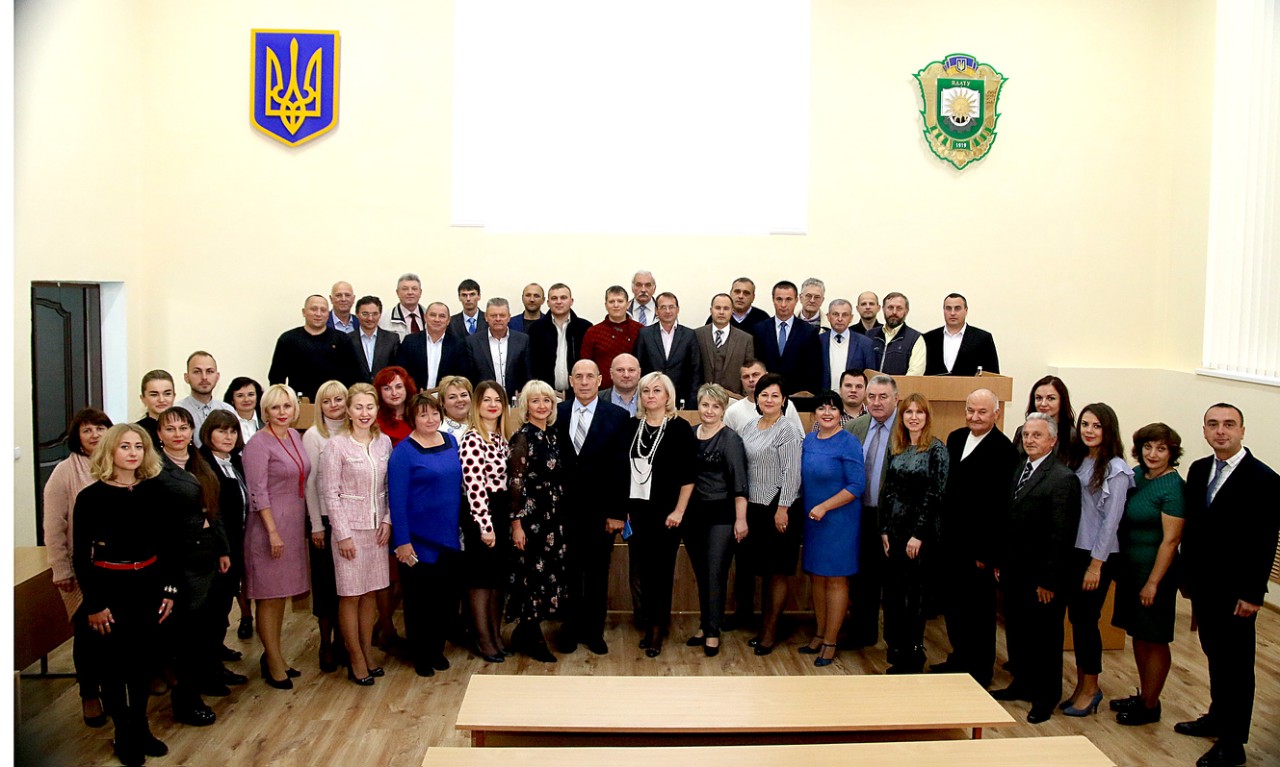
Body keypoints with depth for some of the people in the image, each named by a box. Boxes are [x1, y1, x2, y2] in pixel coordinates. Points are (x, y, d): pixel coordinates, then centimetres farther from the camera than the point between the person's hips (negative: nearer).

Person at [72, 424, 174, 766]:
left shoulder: (153, 493, 1)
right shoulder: (91, 497, -9)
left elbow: (167, 545, 6)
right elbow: (80, 556, -8)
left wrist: (169, 590, 3)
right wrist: (93, 604, -10)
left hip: (149, 585, 3)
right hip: (109, 587, -3)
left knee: (143, 660, 13)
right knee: (115, 664, 8)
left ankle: (140, 728, 29)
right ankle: (123, 735, 23)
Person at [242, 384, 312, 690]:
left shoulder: (294, 436, 9)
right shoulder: (258, 443, -13)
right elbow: (258, 492, -17)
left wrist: (304, 524, 13)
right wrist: (273, 531, -19)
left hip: (294, 524, 8)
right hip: (270, 525, -7)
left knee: (281, 595, 16)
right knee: (269, 596, 2)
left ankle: (273, 656, 27)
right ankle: (274, 664, 11)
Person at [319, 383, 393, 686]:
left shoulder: (384, 442, 4)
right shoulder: (335, 445, -9)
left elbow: (390, 487, 9)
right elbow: (330, 493, -10)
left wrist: (388, 520, -2)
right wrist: (343, 534, -12)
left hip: (377, 527, 4)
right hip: (349, 527, -4)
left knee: (369, 592, 13)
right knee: (350, 595, 4)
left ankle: (367, 653, 24)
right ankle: (356, 660, 16)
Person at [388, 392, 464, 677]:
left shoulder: (451, 442, 6)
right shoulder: (403, 452, -11)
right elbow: (396, 499, -13)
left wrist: (461, 527, 9)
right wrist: (402, 541, -16)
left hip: (448, 536, 5)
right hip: (418, 539, -5)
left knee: (445, 596, 12)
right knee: (419, 598, 7)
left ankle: (436, 648, 30)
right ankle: (420, 655, 23)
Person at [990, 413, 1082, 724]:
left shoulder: (1063, 479, -17)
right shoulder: (1019, 469, 7)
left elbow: (1061, 535, -18)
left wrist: (1049, 581, -17)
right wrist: (999, 561, 9)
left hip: (1041, 579, -7)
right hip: (1014, 571, 7)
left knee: (1045, 637, 9)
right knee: (1017, 632, 18)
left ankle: (1046, 697, 24)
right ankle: (1022, 684, 35)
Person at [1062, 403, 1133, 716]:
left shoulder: (1116, 469, -11)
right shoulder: (1077, 461, 7)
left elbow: (1111, 520, -13)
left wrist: (1096, 564, -14)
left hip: (1097, 555, -6)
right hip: (1072, 550, 6)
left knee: (1086, 619, 2)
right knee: (1076, 618, 10)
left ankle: (1091, 688, 18)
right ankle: (1082, 684, 22)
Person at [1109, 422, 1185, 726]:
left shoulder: (1173, 487, -17)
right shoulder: (1136, 475, 5)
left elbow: (1171, 539, -19)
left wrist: (1153, 583, -18)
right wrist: (1118, 567, 11)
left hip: (1154, 571, -7)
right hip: (1129, 567, 7)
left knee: (1154, 640, 5)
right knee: (1138, 635, 17)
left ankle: (1150, 706, 17)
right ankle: (1143, 695, 31)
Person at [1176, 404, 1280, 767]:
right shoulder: (1198, 470, 6)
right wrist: (1188, 574, 11)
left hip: (1234, 591, -6)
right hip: (1202, 585, 6)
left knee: (1236, 664, 4)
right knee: (1214, 654, 19)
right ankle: (1218, 716, 35)